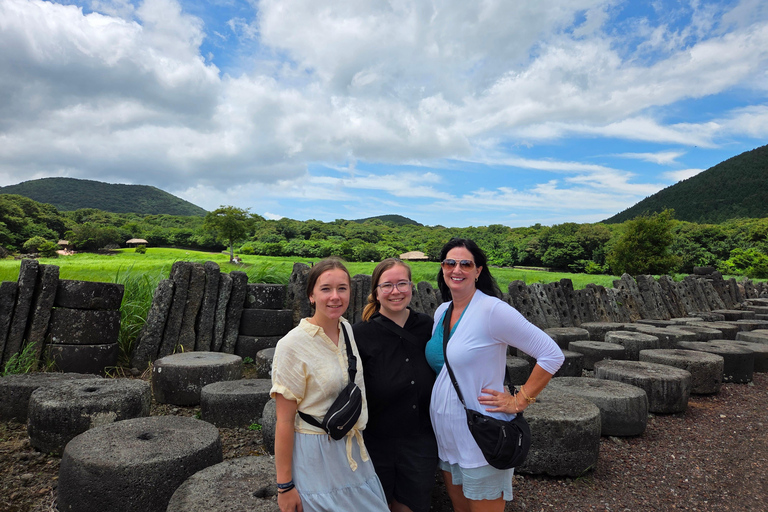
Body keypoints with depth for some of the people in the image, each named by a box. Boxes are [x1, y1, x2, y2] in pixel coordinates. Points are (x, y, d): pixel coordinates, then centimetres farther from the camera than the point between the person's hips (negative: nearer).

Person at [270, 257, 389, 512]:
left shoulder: (347, 329, 1)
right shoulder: (293, 345, -18)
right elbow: (284, 421, -15)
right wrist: (284, 486, -12)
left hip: (353, 450, 6)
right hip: (314, 454, -6)